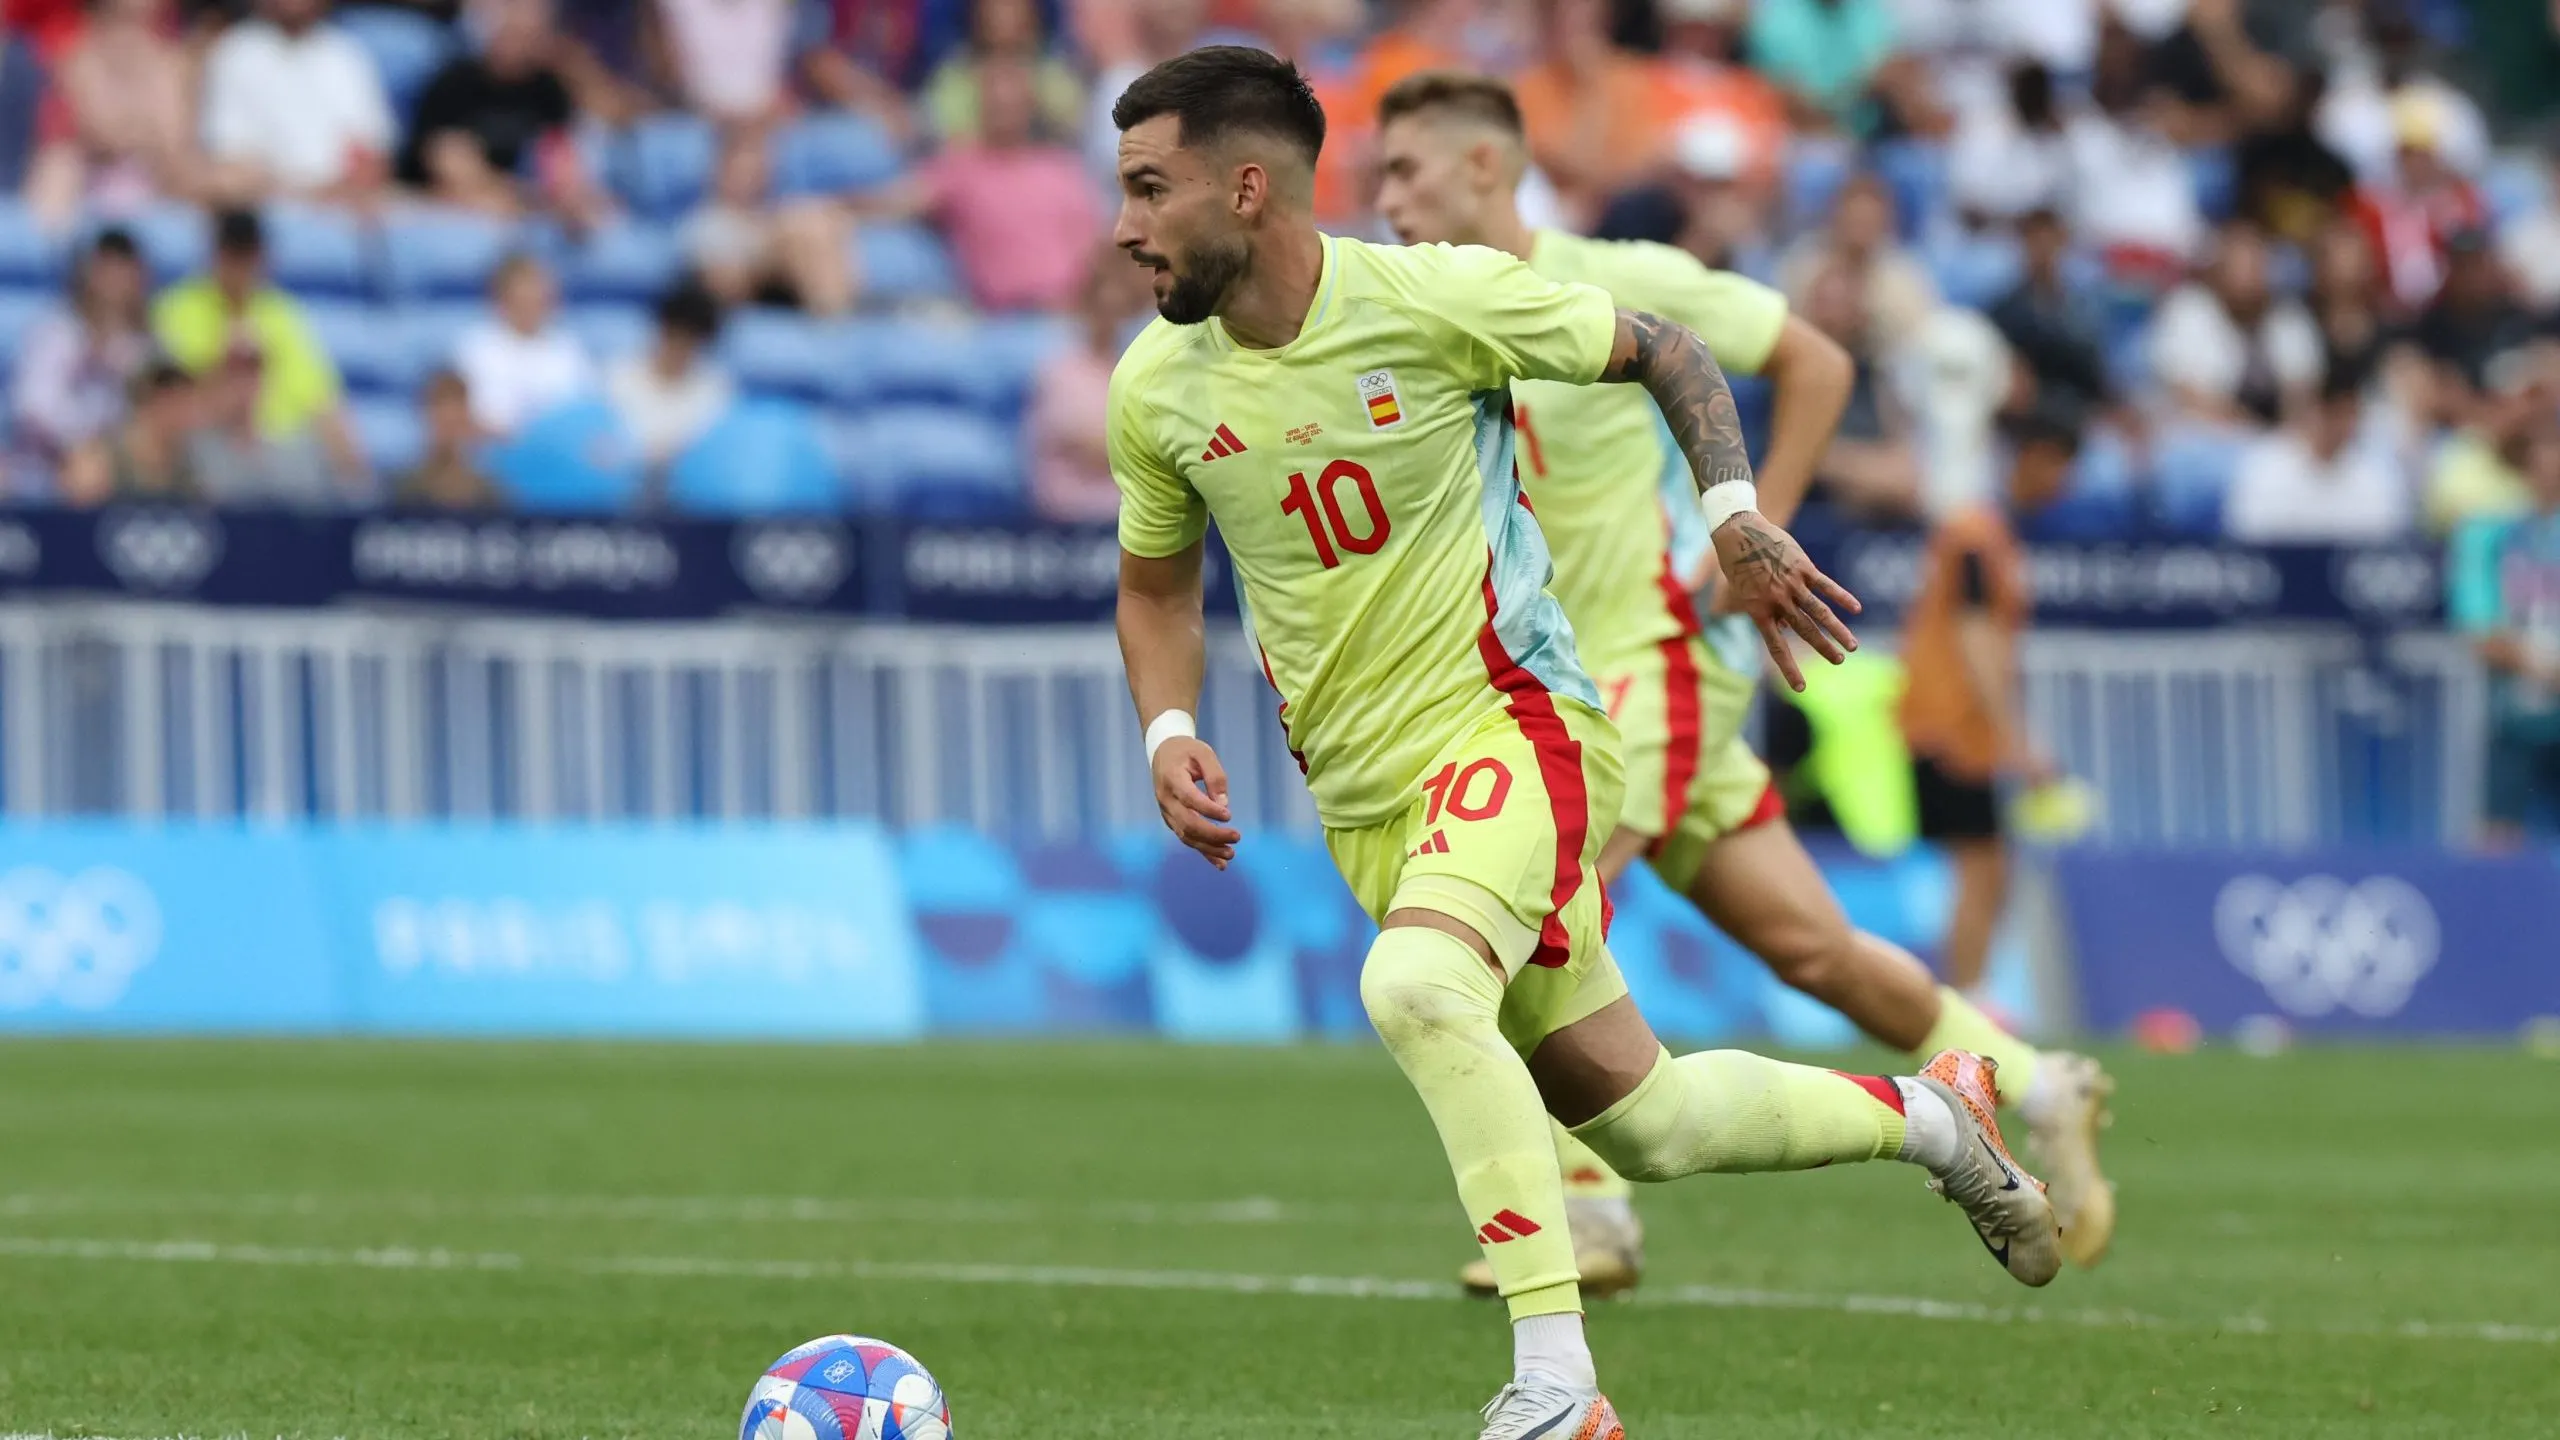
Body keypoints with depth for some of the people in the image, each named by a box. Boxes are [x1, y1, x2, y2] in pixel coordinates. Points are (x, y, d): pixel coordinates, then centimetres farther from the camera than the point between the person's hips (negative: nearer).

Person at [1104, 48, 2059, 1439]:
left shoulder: (1435, 298, -14)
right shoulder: (1156, 389, -1)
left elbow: (1660, 350, 2)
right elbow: (1157, 582, 17)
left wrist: (1733, 513, -11)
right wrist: (1169, 734, -2)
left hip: (1510, 725, -6)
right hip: (1365, 795, 6)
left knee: (1415, 987, -35)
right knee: (1637, 1118, 10)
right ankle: (1934, 1114, 35)